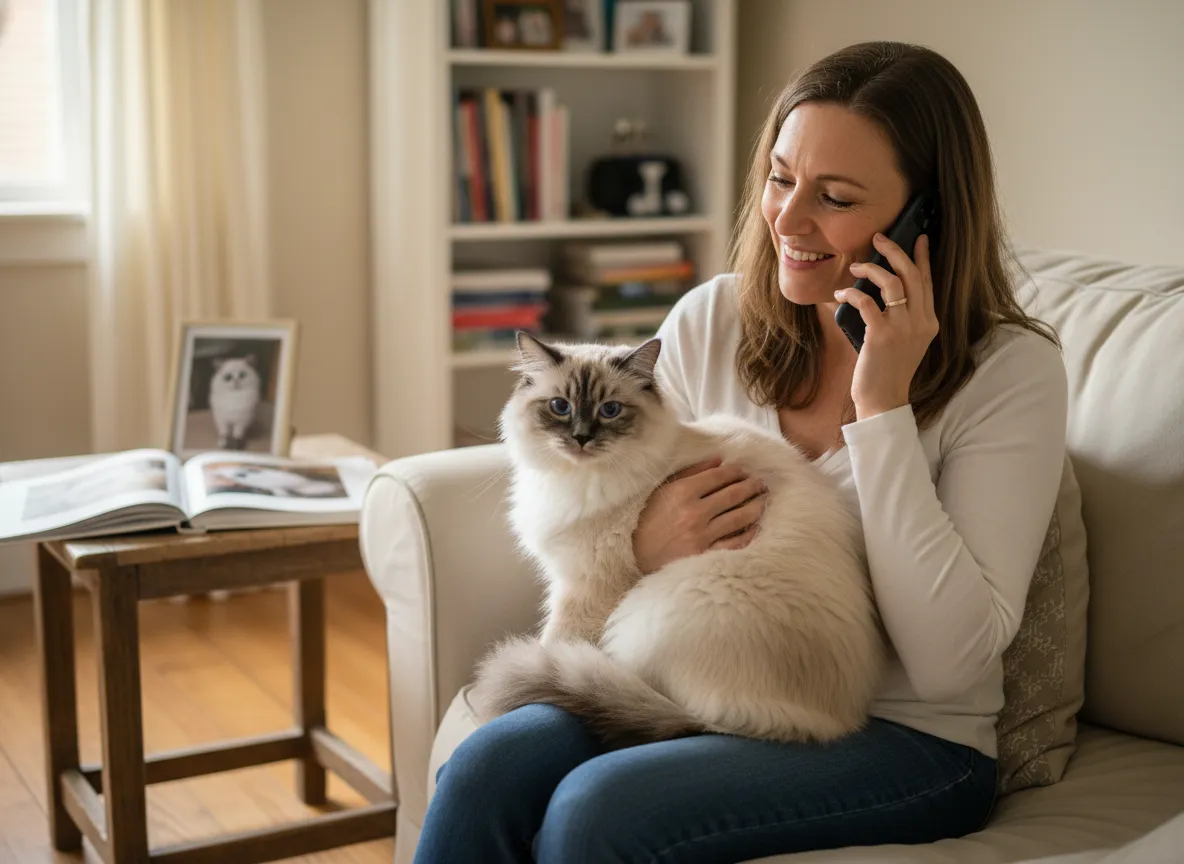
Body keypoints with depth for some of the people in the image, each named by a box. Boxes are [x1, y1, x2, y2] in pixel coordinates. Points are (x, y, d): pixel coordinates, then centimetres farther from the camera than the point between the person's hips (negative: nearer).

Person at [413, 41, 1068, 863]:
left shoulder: (1011, 370, -10)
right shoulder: (708, 322, 2)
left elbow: (949, 664, -18)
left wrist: (884, 407, -21)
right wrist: (644, 548, -14)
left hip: (904, 737, -3)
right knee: (485, 768, -25)